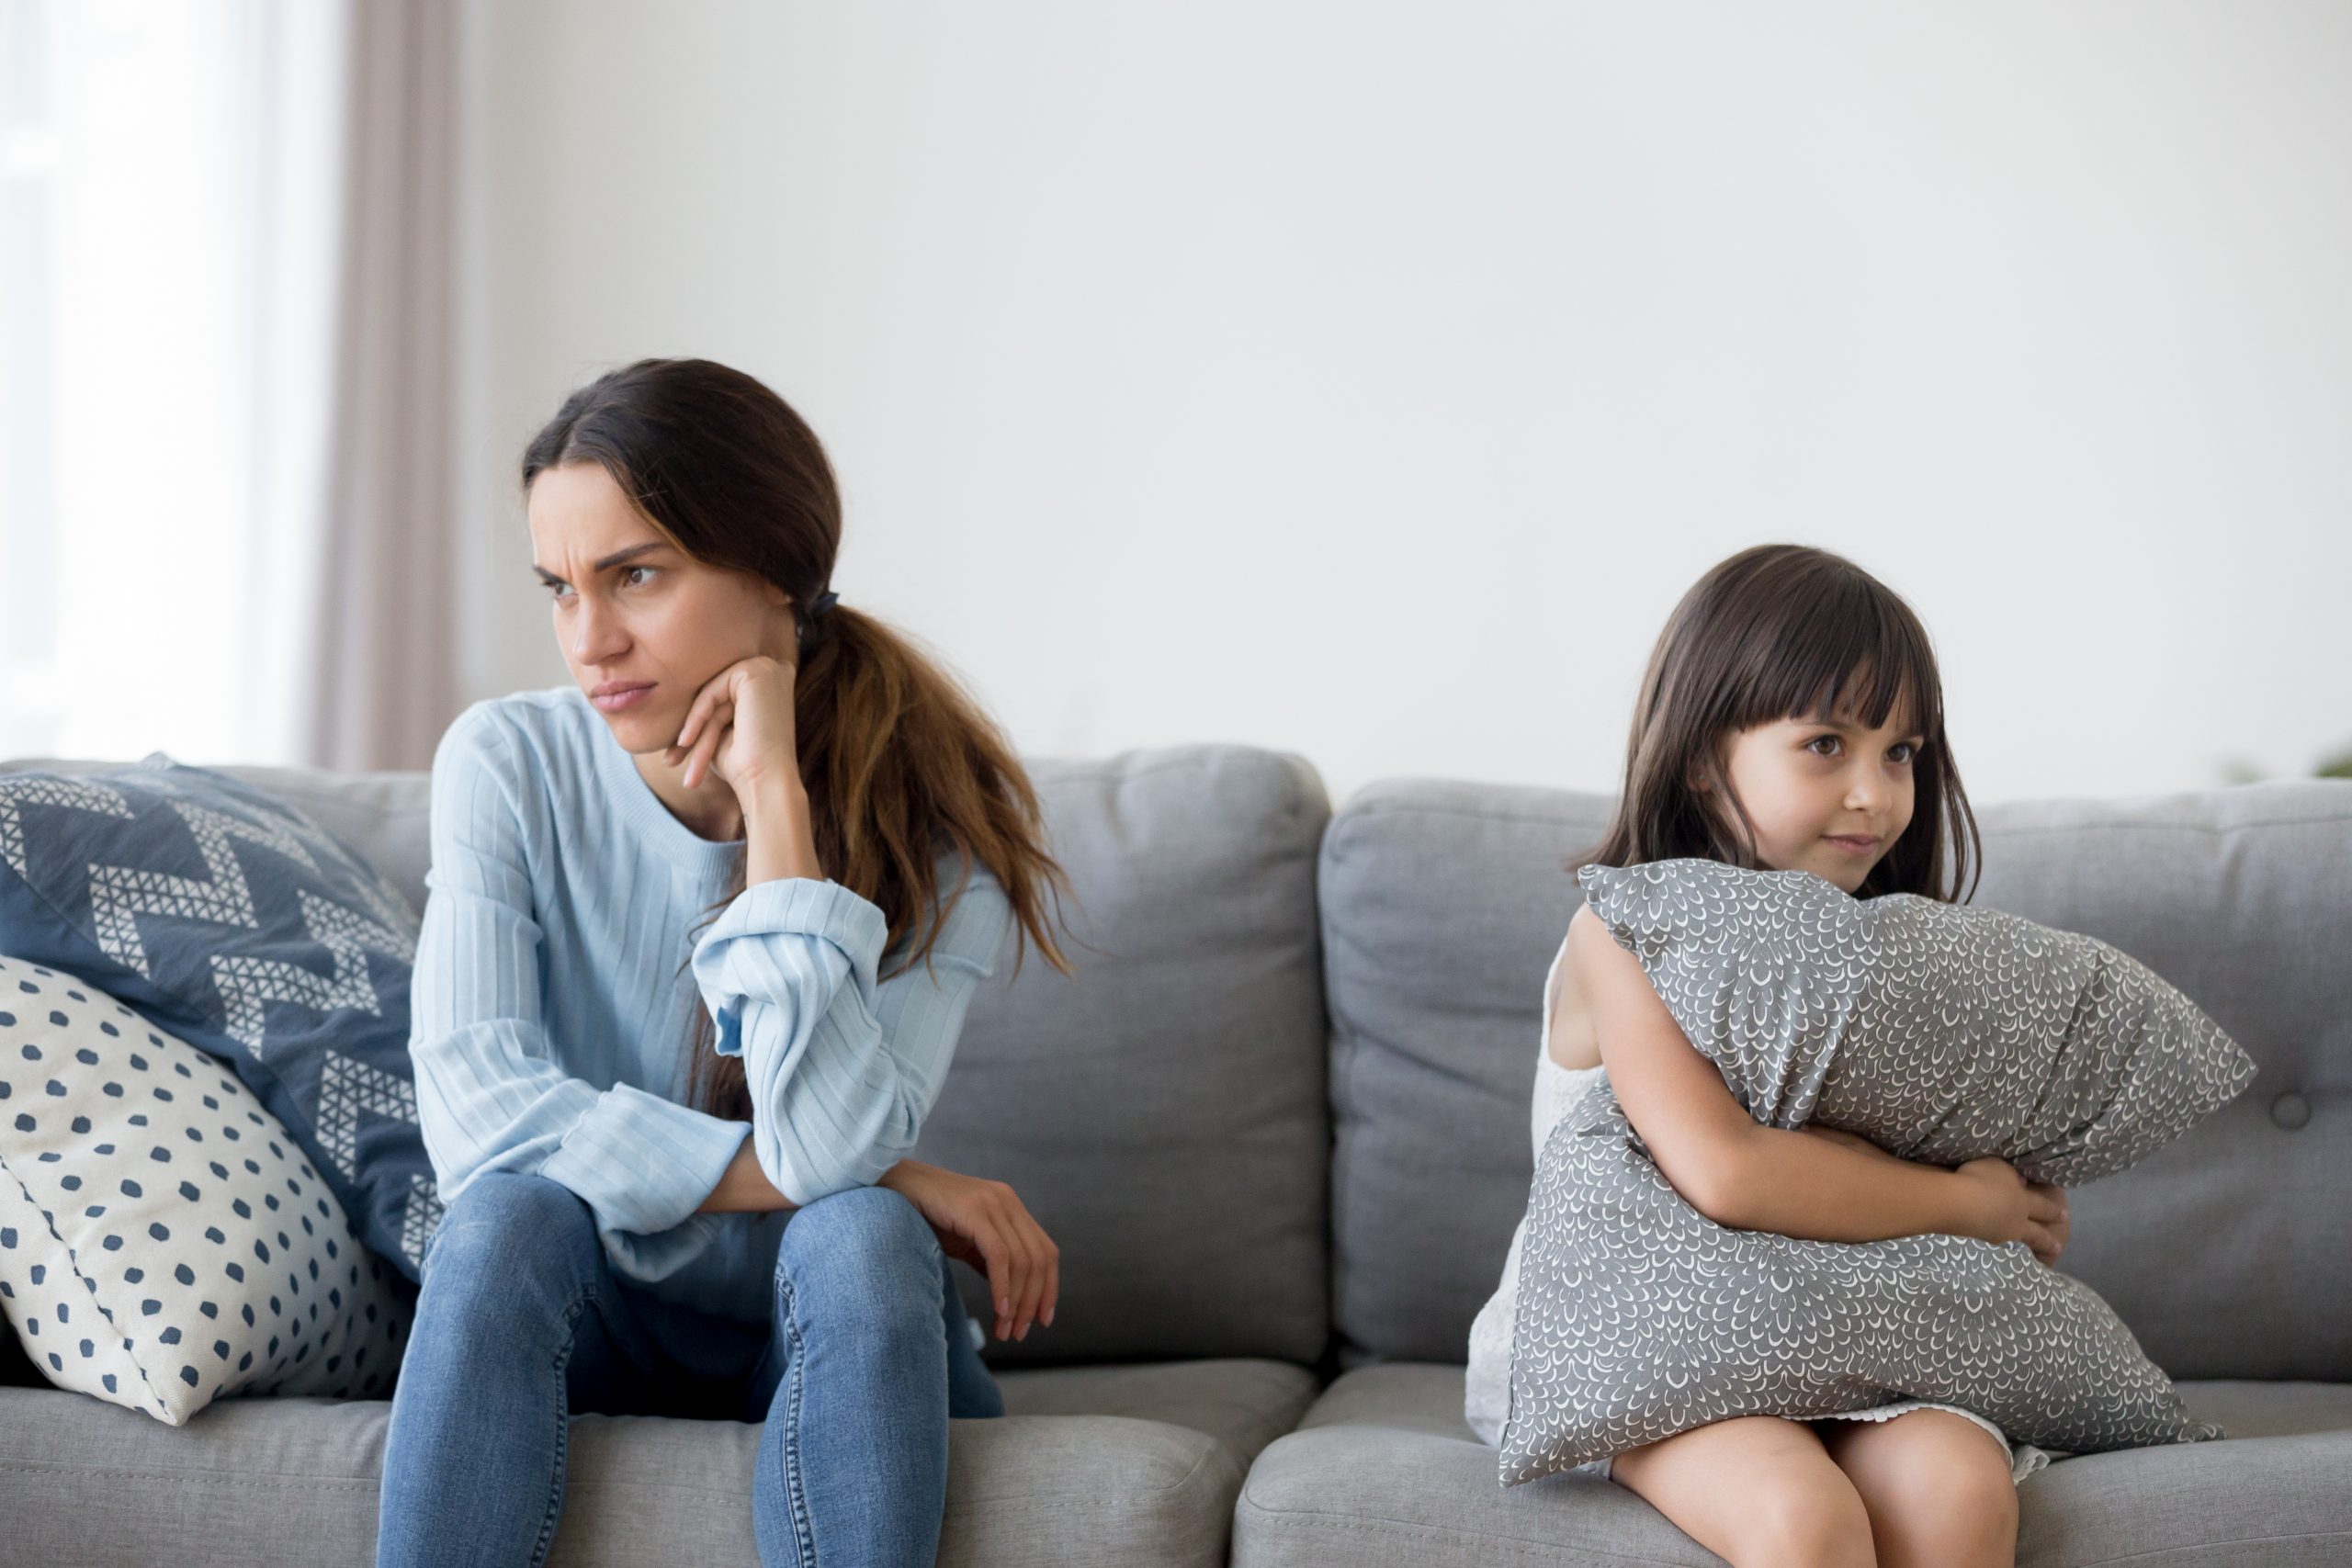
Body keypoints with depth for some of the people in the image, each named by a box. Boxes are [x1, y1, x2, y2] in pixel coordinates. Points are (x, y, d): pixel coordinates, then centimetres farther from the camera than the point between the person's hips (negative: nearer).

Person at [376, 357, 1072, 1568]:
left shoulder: (933, 823, -14)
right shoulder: (509, 765, -11)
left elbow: (832, 1141, -29)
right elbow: (478, 1116, -23)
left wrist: (775, 791, -27)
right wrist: (877, 1177, -24)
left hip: (834, 1336, 0)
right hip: (585, 1326, 1)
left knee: (857, 1236, -32)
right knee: (509, 1215, -30)